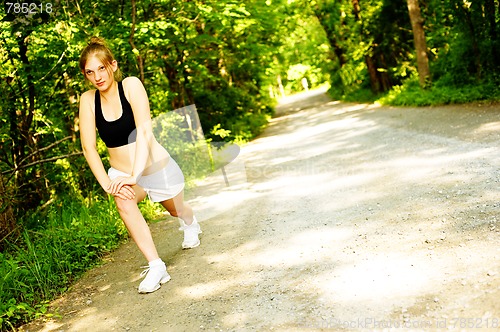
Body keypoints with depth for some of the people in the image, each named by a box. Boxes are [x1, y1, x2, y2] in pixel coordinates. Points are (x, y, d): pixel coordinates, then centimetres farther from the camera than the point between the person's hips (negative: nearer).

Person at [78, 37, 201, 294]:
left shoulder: (131, 85, -21)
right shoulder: (88, 99, -11)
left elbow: (144, 132, -29)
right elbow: (88, 147, -14)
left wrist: (134, 176, -37)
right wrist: (106, 183, -26)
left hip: (156, 168, -2)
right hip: (121, 173, 2)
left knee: (176, 210, 22)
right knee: (123, 201, -32)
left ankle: (190, 223, 62)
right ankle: (155, 266, -24)